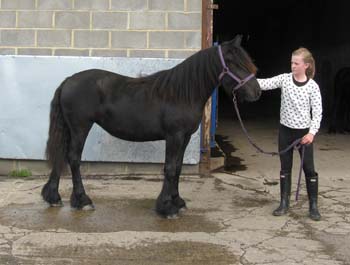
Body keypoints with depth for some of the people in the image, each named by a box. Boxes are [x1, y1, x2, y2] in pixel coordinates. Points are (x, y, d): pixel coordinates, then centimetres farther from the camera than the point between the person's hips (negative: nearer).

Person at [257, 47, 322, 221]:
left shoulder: (312, 86, -9)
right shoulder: (285, 79, -3)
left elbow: (317, 112, -8)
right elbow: (265, 84, -15)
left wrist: (312, 132, -19)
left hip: (304, 132, -2)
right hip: (285, 130, 3)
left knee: (309, 169, 4)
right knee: (285, 168, 10)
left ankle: (313, 206, 16)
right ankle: (284, 204, 21)